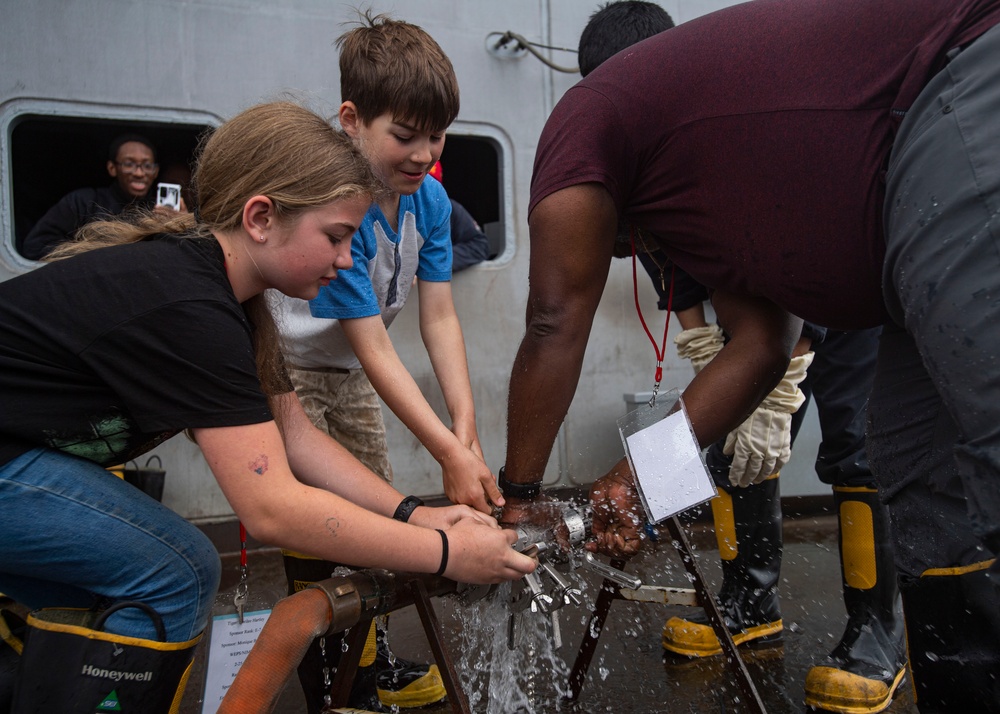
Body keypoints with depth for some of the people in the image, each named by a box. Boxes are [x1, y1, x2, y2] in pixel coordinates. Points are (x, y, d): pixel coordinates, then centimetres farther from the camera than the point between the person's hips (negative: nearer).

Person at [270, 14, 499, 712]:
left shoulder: (429, 199, -11)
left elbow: (439, 319, -13)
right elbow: (375, 350, -32)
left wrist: (467, 430, -23)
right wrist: (451, 453, -34)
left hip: (347, 373, 7)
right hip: (286, 371, -7)